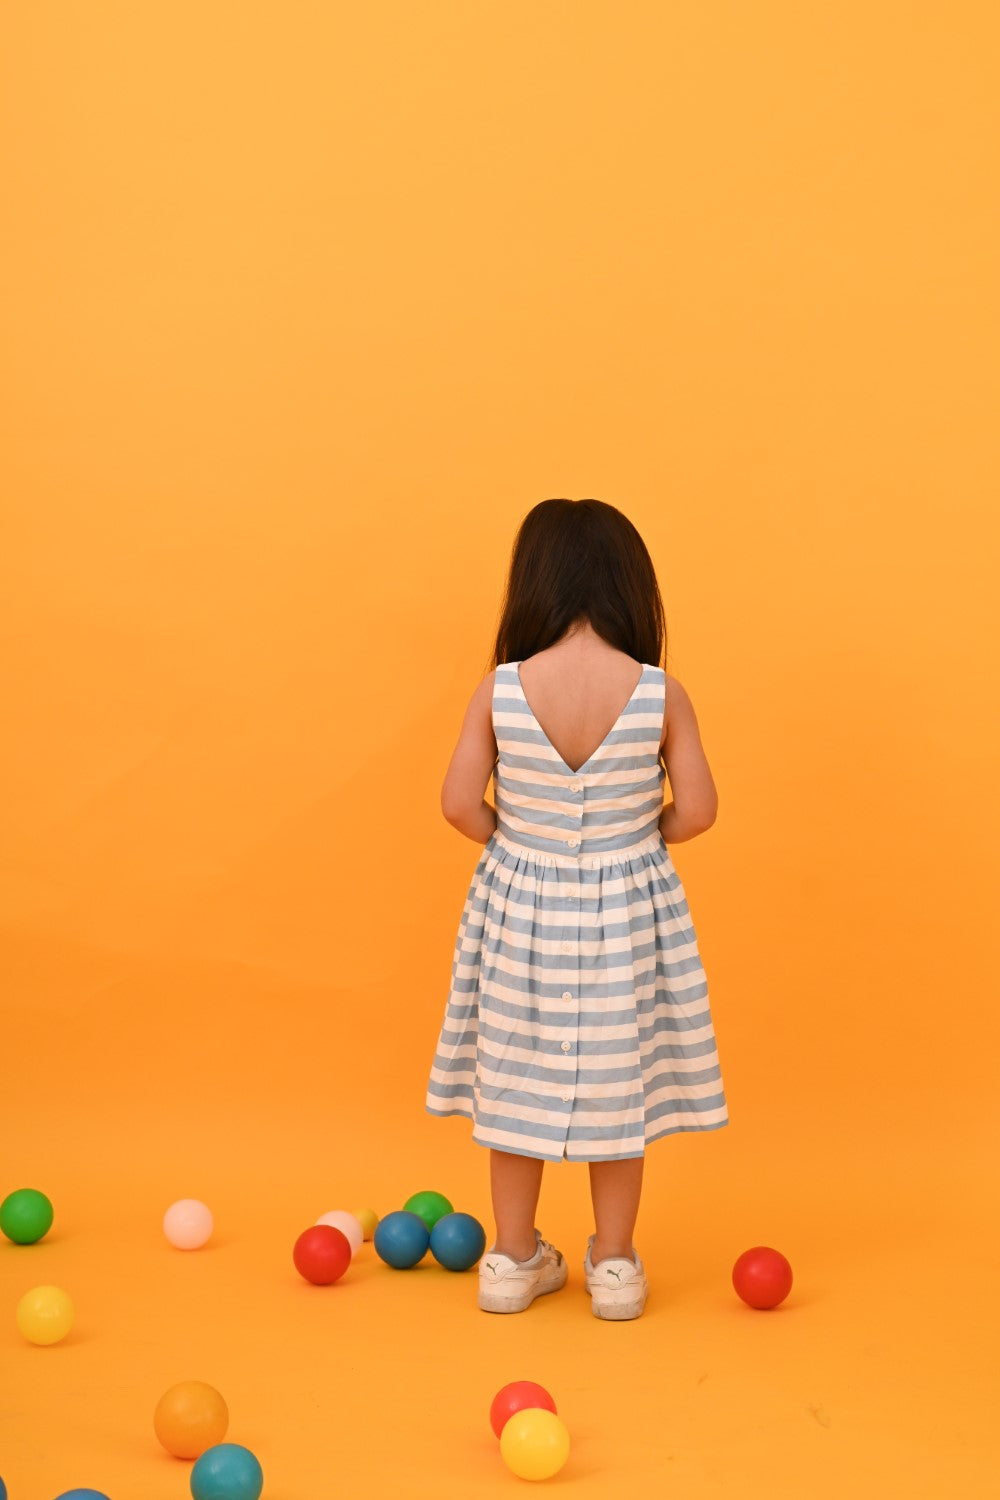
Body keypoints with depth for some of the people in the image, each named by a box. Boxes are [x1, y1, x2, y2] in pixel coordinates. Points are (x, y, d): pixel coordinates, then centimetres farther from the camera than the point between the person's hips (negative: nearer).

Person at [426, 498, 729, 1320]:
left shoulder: (500, 690, -15)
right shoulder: (661, 695, -16)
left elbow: (460, 804, -10)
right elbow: (697, 810, -8)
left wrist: (514, 841, 8)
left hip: (519, 904, 1)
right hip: (628, 908, 0)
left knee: (517, 1073, 17)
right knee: (618, 1080, 16)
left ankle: (514, 1260, 29)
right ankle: (615, 1266, 27)